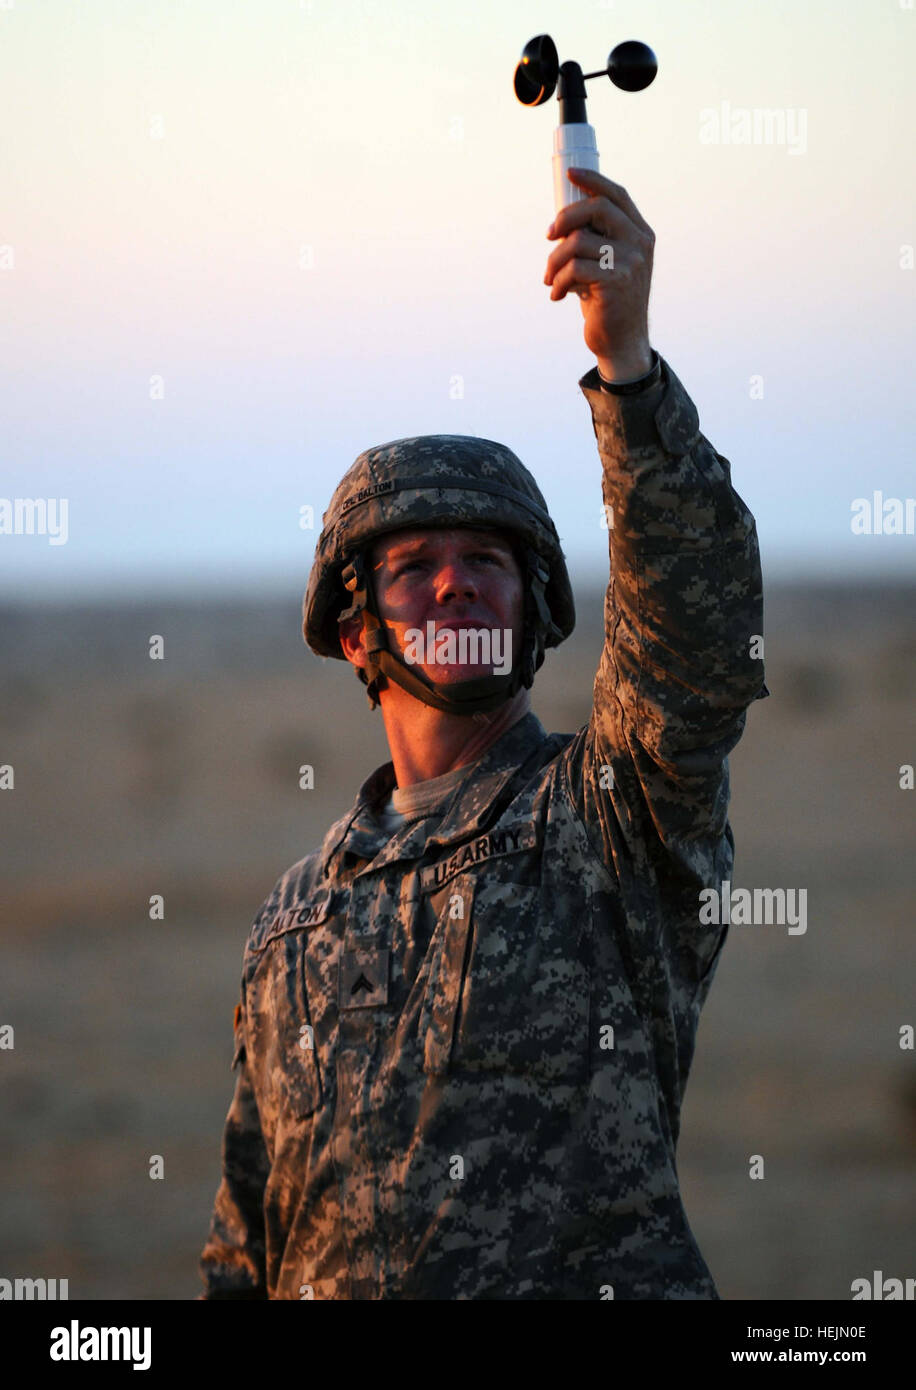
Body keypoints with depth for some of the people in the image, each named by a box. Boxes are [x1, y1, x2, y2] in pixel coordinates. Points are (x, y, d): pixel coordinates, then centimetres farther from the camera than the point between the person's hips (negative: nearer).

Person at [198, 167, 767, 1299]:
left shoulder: (610, 807, 2)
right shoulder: (298, 912, 16)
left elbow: (695, 617, -17)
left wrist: (625, 357, -27)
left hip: (601, 1282, -4)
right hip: (328, 1290, 4)